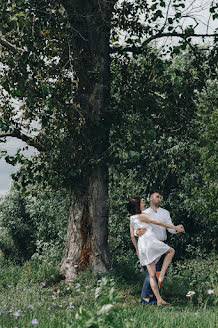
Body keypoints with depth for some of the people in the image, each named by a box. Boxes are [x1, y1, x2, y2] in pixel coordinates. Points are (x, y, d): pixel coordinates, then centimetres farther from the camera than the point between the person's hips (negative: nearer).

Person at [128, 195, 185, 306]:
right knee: (171, 251, 17)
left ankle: (159, 300, 1)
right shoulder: (141, 216, -6)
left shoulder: (132, 220, 17)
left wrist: (137, 249, 30)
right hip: (151, 241, -8)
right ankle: (161, 274, 0)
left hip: (142, 246, 8)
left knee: (152, 275, 5)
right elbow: (159, 223, -7)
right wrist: (175, 227, -3)